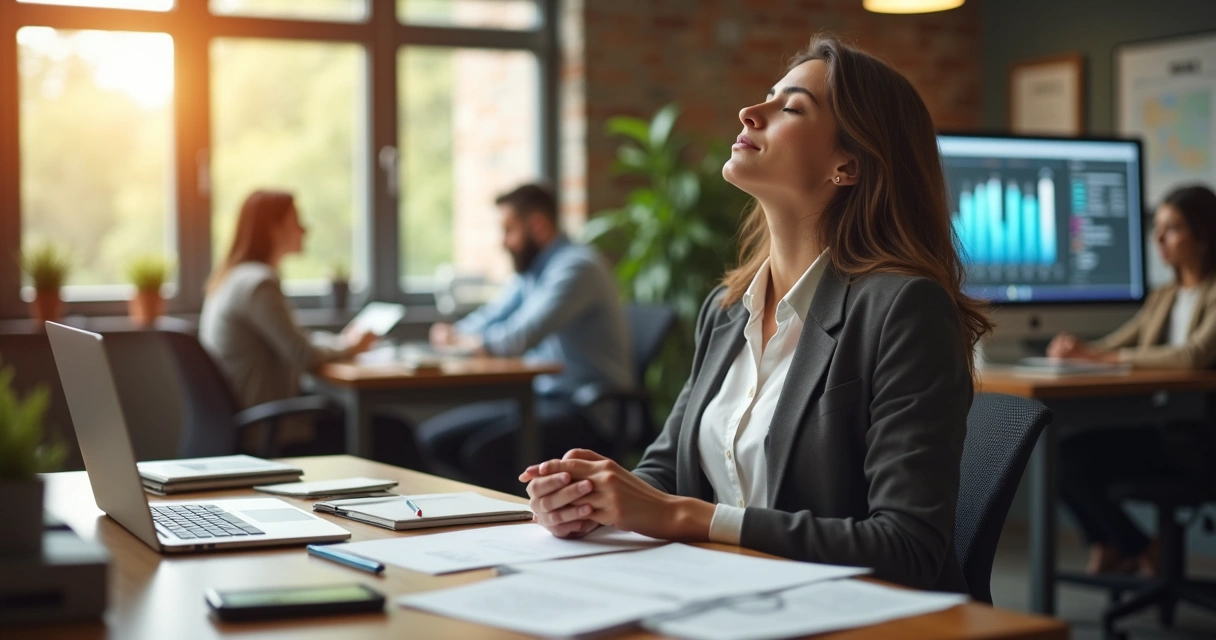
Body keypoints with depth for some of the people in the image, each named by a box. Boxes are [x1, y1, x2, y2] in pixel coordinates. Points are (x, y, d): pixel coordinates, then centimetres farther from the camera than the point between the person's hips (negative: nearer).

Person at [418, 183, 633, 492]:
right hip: (542, 396, 10)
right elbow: (492, 317, 23)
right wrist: (454, 333, 0)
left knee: (484, 450, -30)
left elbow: (524, 336, -26)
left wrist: (464, 339, -9)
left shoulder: (576, 266, -16)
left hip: (587, 409, -10)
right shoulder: (532, 271, 14)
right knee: (434, 437, 4)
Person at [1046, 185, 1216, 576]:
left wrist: (1103, 355, -27)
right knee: (1058, 448, -16)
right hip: (1154, 428, 7)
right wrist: (1078, 351, -11)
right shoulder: (1163, 298, 19)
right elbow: (1113, 347, 15)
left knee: (1077, 459, -23)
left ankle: (1138, 550, 1)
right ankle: (1108, 543, 6)